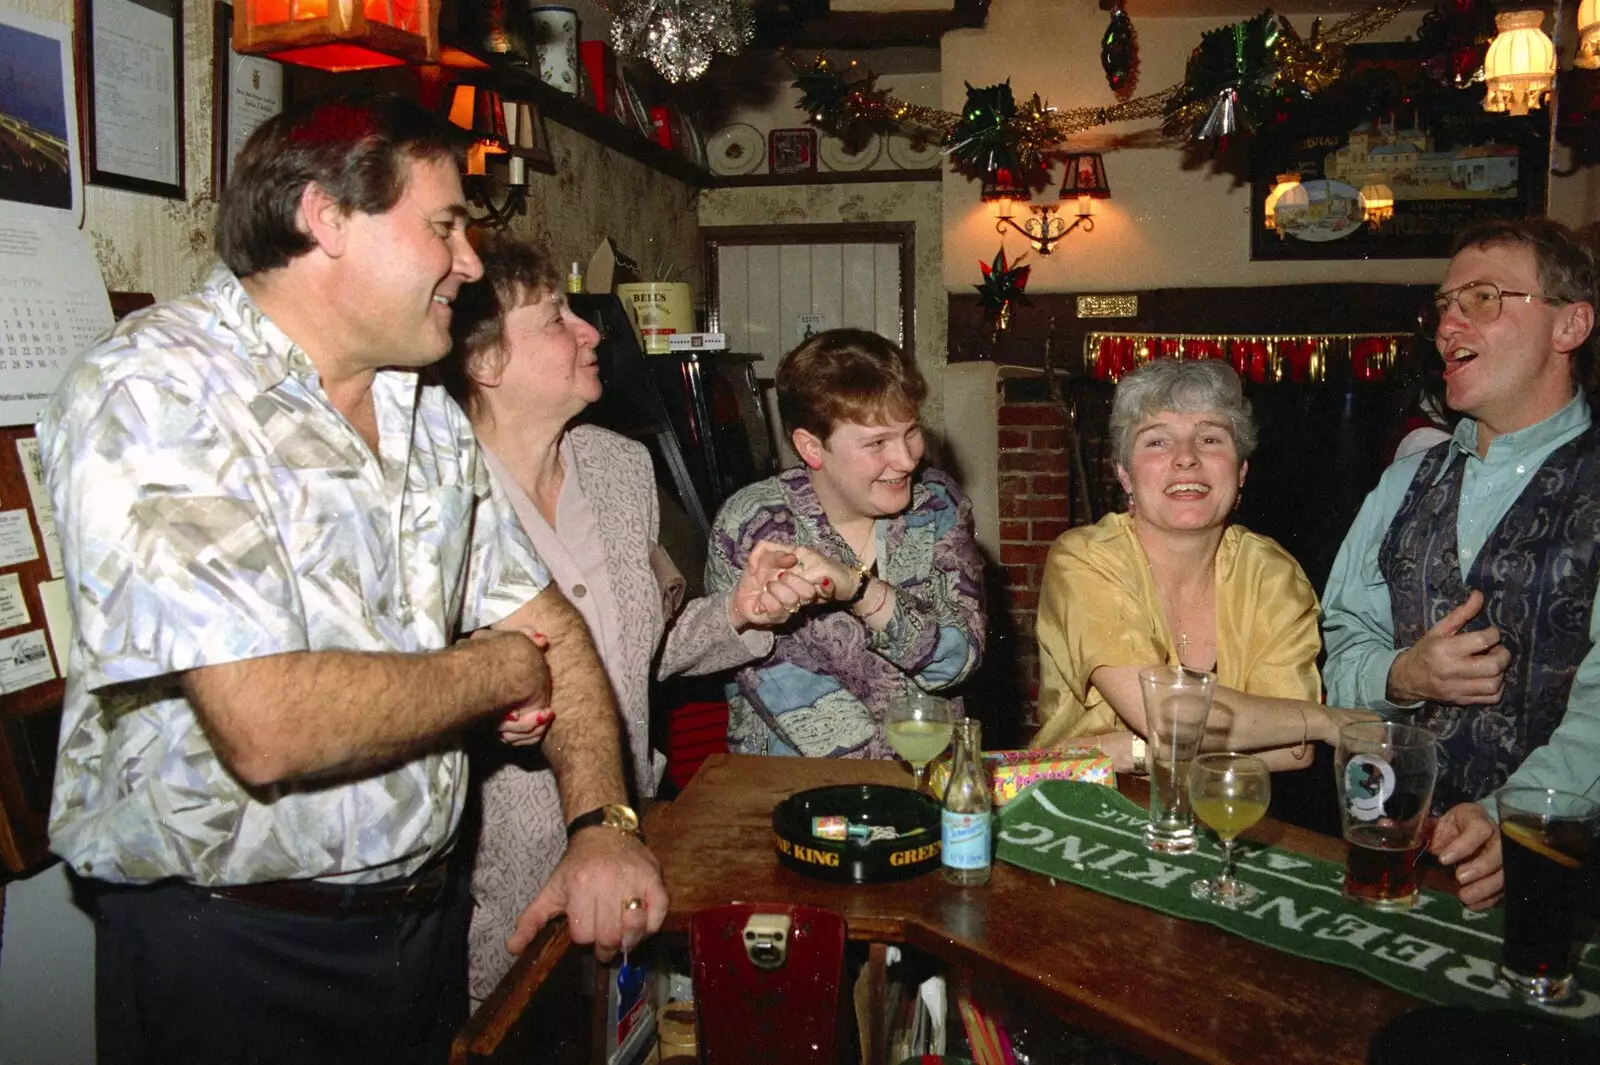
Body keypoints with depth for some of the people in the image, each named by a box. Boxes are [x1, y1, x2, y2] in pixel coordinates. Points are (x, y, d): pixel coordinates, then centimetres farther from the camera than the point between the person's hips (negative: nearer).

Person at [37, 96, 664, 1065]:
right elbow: (268, 726, -30)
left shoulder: (430, 415, 6)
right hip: (226, 946, -7)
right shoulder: (152, 395, -20)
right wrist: (504, 669, -14)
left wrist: (603, 824, -7)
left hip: (425, 907, 7)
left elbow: (545, 620, 7)